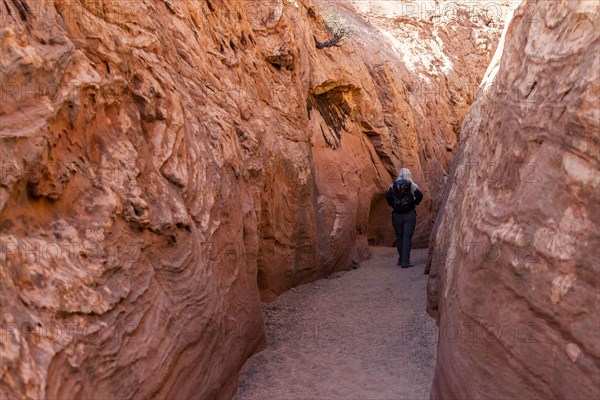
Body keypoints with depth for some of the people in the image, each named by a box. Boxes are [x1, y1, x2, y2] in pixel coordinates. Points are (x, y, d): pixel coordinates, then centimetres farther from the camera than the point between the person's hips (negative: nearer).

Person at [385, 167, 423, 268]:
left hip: (396, 215, 2)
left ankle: (401, 259, 24)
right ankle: (405, 262, -7)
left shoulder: (393, 186, 4)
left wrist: (393, 205, 3)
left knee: (399, 237, 14)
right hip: (409, 214, -2)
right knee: (407, 238, -2)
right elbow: (419, 195, -15)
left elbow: (388, 196, -10)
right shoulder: (412, 185, -1)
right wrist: (414, 203, 0)